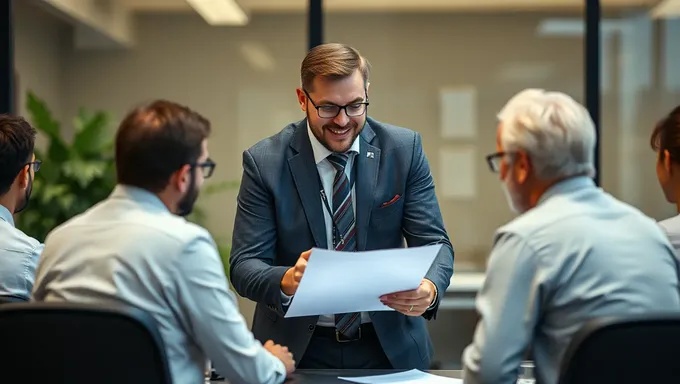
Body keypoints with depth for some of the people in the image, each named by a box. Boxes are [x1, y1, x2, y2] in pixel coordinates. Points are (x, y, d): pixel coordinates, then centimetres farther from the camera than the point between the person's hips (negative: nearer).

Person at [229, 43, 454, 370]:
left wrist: (430, 289, -24)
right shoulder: (264, 161, -5)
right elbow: (244, 265, -7)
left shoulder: (404, 149, -1)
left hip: (389, 346, 2)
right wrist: (287, 280, -30)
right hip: (298, 350, -1)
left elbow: (434, 242, -1)